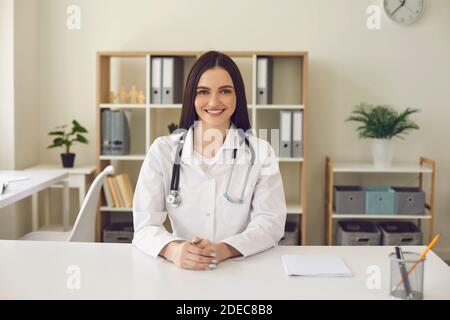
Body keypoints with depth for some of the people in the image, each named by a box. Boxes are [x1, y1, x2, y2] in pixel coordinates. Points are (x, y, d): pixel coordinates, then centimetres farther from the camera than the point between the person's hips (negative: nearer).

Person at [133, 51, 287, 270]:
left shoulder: (261, 152, 1)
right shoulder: (162, 150, 2)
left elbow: (270, 223, -6)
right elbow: (145, 224, -4)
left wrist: (223, 250, -25)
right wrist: (173, 250, -26)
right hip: (181, 270, 1)